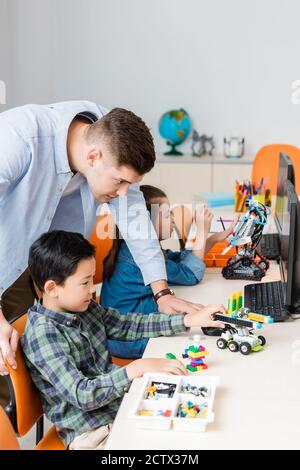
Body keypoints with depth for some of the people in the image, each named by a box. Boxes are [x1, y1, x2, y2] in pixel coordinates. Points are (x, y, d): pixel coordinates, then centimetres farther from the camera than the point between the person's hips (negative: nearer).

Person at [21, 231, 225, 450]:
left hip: (121, 399, 7)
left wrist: (189, 320, 0)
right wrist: (138, 369, -32)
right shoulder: (43, 334, -22)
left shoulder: (83, 308, 0)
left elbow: (130, 325, 8)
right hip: (92, 432, -7)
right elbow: (82, 395, -27)